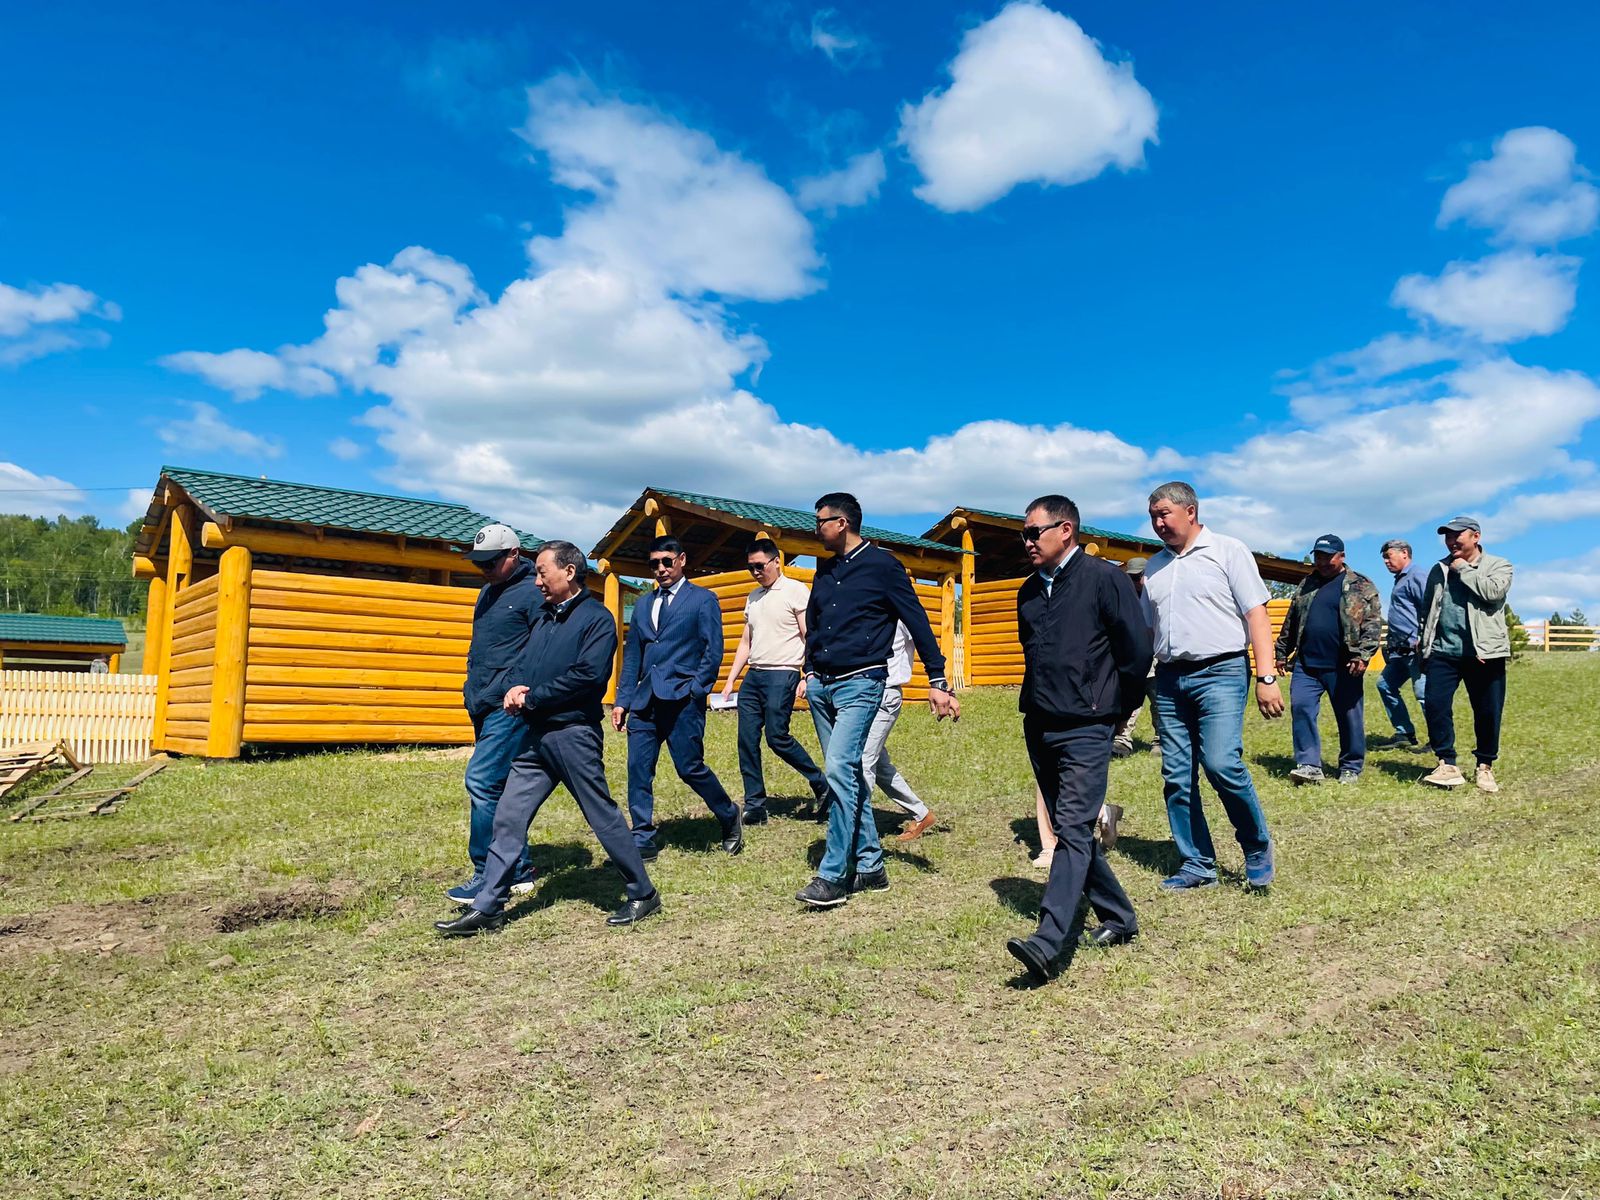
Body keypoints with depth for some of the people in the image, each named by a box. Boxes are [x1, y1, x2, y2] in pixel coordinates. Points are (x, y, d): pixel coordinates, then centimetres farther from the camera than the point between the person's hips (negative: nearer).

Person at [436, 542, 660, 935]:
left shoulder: (596, 618, -10)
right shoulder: (545, 616, 16)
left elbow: (588, 674, -21)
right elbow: (523, 663, 16)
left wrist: (531, 698, -14)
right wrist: (515, 688, -7)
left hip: (573, 734, -8)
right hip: (536, 735, 8)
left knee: (603, 816, 1)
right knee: (508, 818, 6)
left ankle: (643, 894, 16)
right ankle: (487, 907, 14)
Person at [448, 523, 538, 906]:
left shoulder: (532, 593, -10)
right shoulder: (488, 591, 18)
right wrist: (473, 690, 20)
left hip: (510, 706, -9)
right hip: (483, 705, 10)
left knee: (482, 781, -13)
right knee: (499, 788, 12)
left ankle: (488, 877, -4)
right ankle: (519, 870, 21)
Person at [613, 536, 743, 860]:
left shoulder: (703, 599, 3)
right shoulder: (643, 603, 18)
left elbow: (713, 651, -3)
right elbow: (632, 654, 18)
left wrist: (694, 690, -13)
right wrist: (622, 699, 11)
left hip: (682, 699, -5)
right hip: (644, 700, 5)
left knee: (690, 767, -4)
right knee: (638, 769, 0)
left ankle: (729, 816, 20)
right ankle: (643, 840, 10)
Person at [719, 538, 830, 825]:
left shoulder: (796, 591, -3)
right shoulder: (753, 597, 17)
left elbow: (809, 639, -7)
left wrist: (807, 678, -16)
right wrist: (730, 681, 15)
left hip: (782, 675, -7)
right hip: (753, 675, 7)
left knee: (777, 737, -10)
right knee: (747, 740, 1)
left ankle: (821, 784, 10)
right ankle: (754, 806, 8)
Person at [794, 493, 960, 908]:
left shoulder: (882, 563, -6)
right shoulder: (825, 569, 14)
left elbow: (917, 622, -7)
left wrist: (938, 681, -10)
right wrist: (809, 673, 15)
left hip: (860, 684, -7)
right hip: (821, 685, 7)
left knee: (840, 768, -18)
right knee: (848, 775, 9)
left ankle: (833, 874, -11)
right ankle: (869, 867, 19)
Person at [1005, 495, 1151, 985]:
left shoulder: (1104, 578, -8)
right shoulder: (1029, 590, 13)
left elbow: (1138, 649, -7)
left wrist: (1116, 709, 2)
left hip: (1085, 730, -8)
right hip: (1039, 726, 8)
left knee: (1073, 829, -14)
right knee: (1071, 829, 13)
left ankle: (1048, 943, -21)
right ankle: (1118, 918, 28)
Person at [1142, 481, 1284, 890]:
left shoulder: (1227, 550, 1)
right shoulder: (1154, 566, 16)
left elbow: (1256, 615, -5)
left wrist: (1266, 678, -13)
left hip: (1220, 672, -5)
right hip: (1169, 678, 6)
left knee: (1221, 763, -17)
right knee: (1177, 776, 4)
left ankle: (1257, 847, 7)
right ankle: (1197, 864, 15)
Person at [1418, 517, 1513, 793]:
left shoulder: (1498, 565, 2)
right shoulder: (1439, 569, 15)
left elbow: (1493, 591, -20)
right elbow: (1427, 609, 20)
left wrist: (1463, 569, -9)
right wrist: (1425, 645, 16)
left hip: (1484, 652, -3)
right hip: (1443, 651, 3)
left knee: (1488, 712, 4)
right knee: (1435, 705, -8)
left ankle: (1485, 767, 20)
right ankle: (1447, 765, -1)